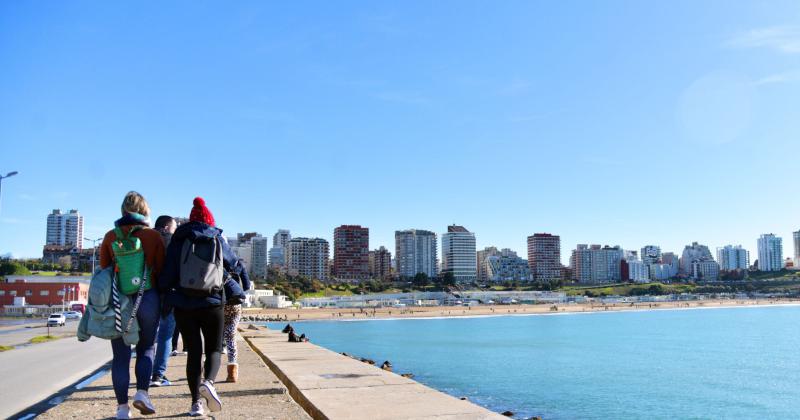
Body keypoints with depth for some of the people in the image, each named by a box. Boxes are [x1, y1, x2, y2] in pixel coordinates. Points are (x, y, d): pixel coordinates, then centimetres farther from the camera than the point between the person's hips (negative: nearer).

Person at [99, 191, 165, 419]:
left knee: (121, 354, 8)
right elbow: (161, 271, -2)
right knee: (146, 348, 16)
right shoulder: (153, 236, -2)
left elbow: (104, 269, 7)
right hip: (148, 299, -1)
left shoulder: (111, 236, 2)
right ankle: (142, 392, 1)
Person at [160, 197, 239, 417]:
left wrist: (165, 299, 11)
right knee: (213, 349, 9)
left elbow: (167, 273, 0)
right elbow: (234, 264, 19)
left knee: (193, 352, 9)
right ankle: (209, 382, -19)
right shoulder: (218, 239, 6)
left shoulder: (178, 240, 4)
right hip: (212, 304, -1)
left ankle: (196, 402, 6)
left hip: (184, 306, 1)